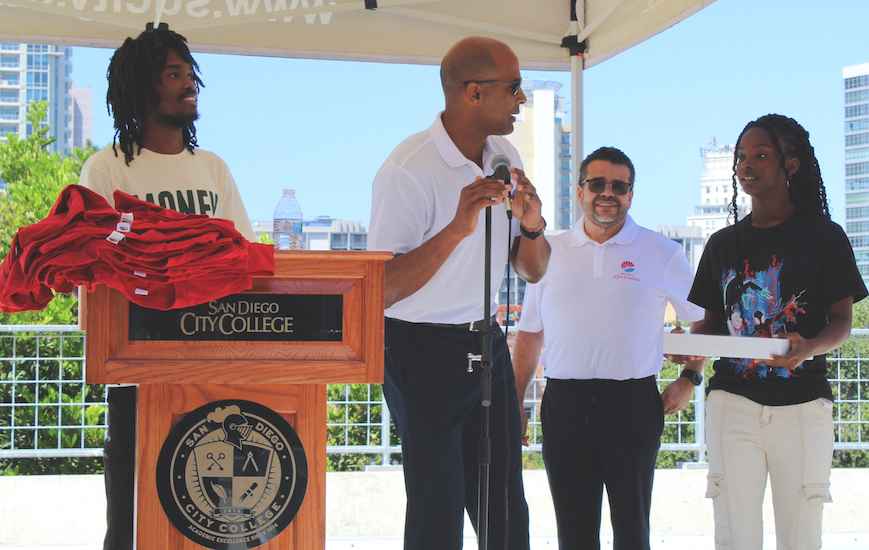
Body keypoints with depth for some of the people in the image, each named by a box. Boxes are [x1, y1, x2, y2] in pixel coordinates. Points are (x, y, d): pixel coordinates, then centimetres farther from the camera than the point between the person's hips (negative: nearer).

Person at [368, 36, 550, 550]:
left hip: (487, 343, 7)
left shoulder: (504, 157, 7)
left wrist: (531, 226, -10)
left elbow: (533, 271, 12)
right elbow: (383, 290, -21)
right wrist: (456, 229, -30)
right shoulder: (409, 170, -17)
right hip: (423, 349, -7)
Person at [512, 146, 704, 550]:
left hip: (633, 401, -2)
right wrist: (515, 403, 9)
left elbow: (704, 319, 11)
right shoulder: (550, 253, 10)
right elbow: (530, 334, 14)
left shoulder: (661, 253, 4)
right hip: (564, 405, 2)